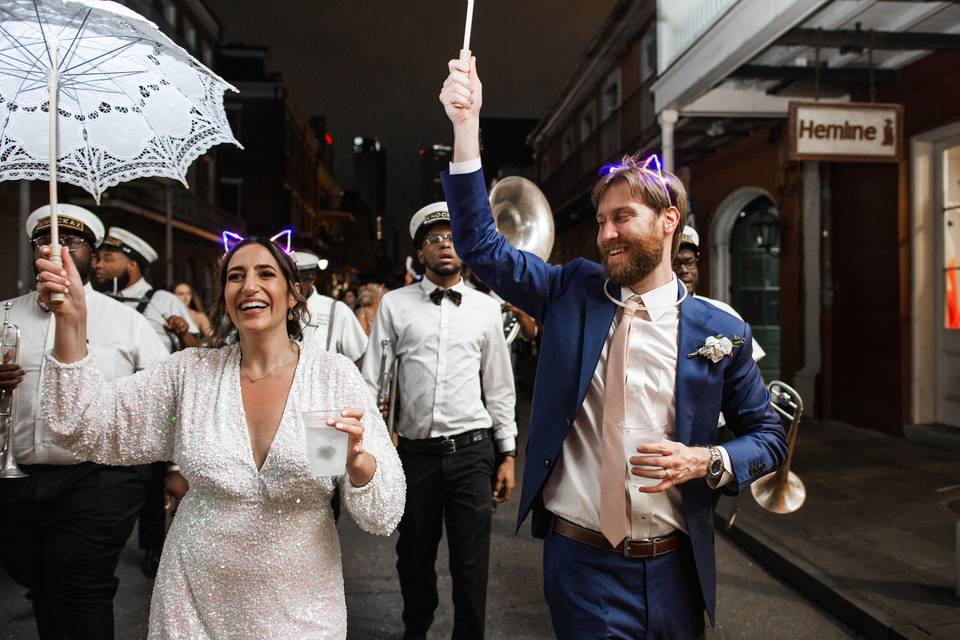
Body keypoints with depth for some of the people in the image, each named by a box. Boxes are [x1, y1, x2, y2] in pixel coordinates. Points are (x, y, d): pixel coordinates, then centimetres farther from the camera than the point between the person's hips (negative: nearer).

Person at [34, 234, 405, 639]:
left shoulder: (335, 374, -10)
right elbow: (85, 428, -8)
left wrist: (358, 461, -33)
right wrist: (71, 323, -18)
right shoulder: (189, 372, -3)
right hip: (195, 604, 2)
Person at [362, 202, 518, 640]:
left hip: (472, 452, 0)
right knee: (414, 556, 16)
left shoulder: (486, 308, 5)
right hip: (416, 452, 1)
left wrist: (508, 454, 7)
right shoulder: (395, 304, 2)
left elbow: (499, 387, 9)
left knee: (471, 564, 4)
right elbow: (370, 379, 3)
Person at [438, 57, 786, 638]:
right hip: (580, 562, 0)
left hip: (673, 568, 1)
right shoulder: (573, 292, -2)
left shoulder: (721, 331, -5)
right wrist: (467, 126, -16)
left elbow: (768, 436, 5)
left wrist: (708, 461, -16)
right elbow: (482, 245, -7)